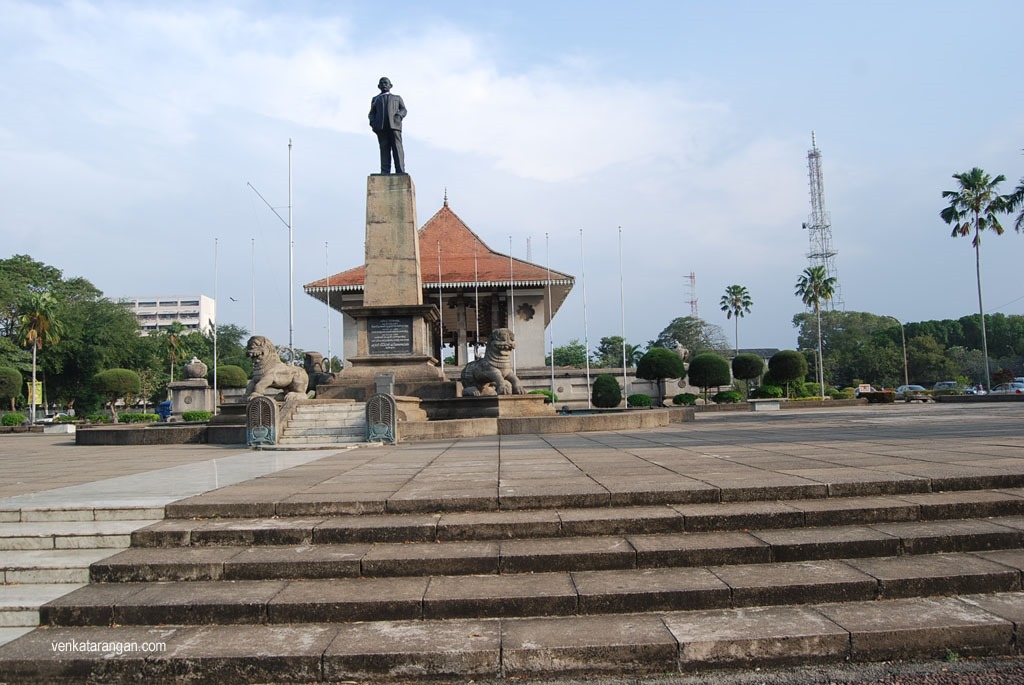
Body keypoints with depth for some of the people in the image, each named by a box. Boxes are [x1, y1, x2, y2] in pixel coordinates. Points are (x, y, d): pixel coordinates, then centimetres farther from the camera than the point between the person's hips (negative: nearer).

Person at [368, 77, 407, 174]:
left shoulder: (397, 98, 30)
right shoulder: (375, 99, 32)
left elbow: (403, 110, 15)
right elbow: (372, 113, 21)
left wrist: (398, 116, -9)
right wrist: (372, 122, -1)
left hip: (394, 124, -1)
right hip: (381, 126, 1)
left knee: (397, 147, -14)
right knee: (384, 149, -10)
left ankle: (400, 172, -23)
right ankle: (385, 172, -19)